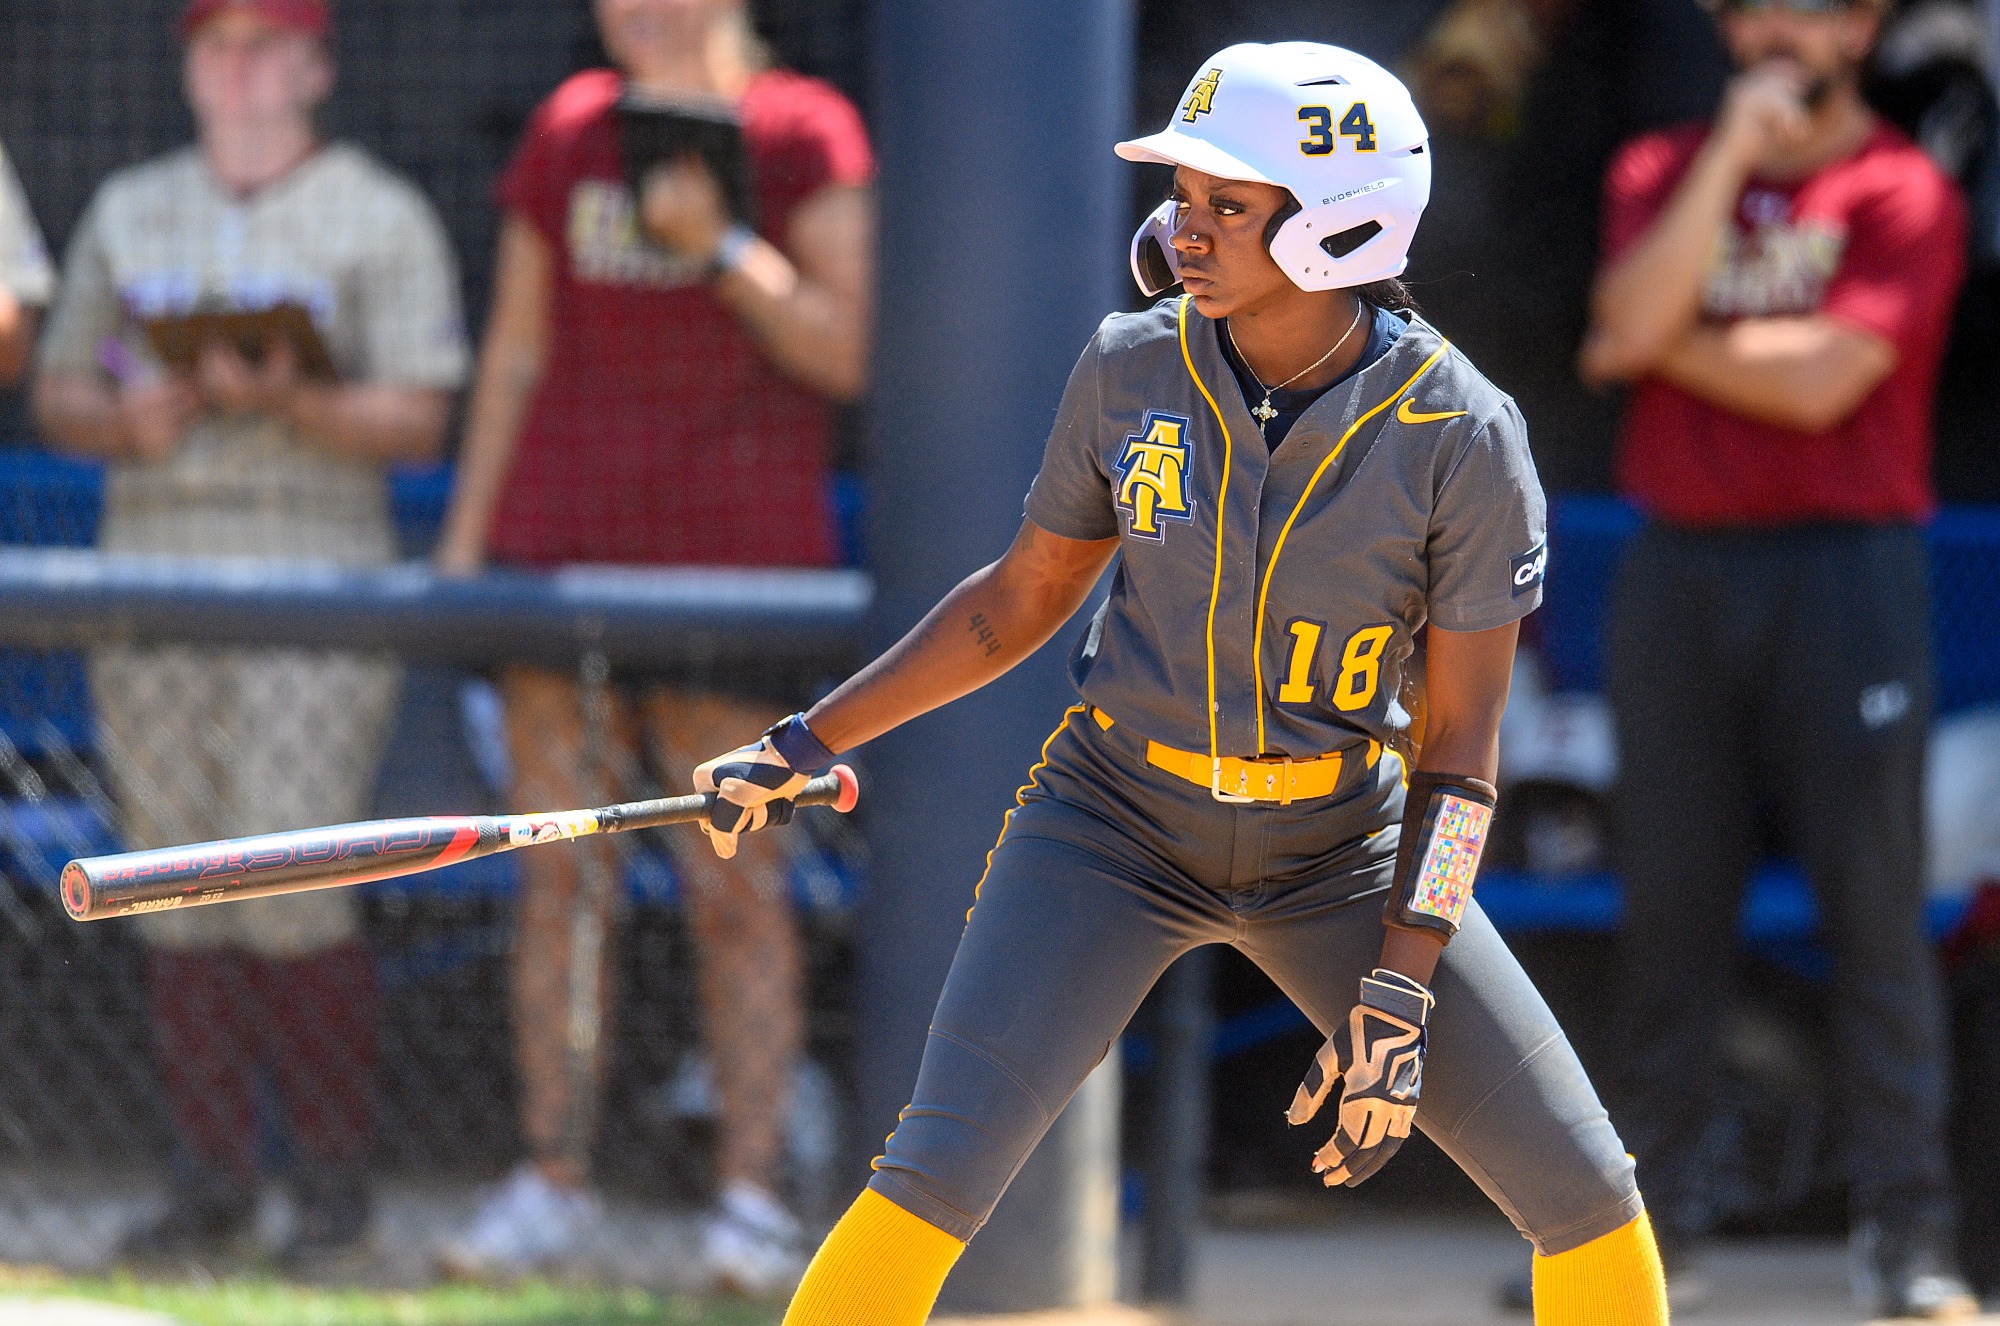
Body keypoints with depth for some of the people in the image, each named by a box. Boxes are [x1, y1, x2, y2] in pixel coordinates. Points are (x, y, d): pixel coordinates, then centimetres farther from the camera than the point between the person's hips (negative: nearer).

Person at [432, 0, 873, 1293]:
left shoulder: (804, 132, 1)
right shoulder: (568, 131, 13)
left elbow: (846, 349, -5)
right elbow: (516, 352, 16)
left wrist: (719, 247, -16)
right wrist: (464, 537, 12)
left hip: (734, 553, -4)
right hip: (563, 538, 4)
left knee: (739, 881, -6)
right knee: (562, 872, 2)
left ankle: (754, 1189, -3)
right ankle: (554, 1180, 5)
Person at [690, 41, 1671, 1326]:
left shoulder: (1462, 436, -17)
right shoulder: (1134, 373, -10)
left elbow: (1460, 746, -13)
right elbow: (1020, 602, 5)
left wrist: (1396, 997, -18)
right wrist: (807, 744, 4)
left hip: (1340, 851, 0)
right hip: (1119, 827, 0)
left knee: (1586, 1197, -4)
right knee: (940, 1171, -18)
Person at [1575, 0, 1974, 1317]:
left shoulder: (1904, 194, -1)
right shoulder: (1662, 172, 13)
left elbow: (1820, 379, -13)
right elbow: (1637, 317, -6)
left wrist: (1663, 347, -1)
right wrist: (1734, 150, -8)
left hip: (1846, 570, -4)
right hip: (1679, 564, 4)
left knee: (1876, 900, -6)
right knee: (1670, 900, 4)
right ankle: (1663, 1201, 10)